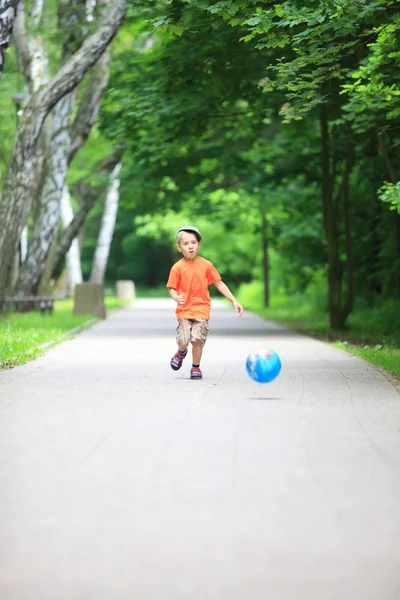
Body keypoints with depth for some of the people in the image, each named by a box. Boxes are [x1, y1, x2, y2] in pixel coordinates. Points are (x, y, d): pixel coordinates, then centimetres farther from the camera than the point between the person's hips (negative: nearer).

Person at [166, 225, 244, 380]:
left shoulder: (206, 265, 1)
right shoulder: (178, 267, -3)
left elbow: (219, 284, 8)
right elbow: (172, 288, 2)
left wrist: (234, 301, 4)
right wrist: (176, 297, -22)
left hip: (201, 309, 1)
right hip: (184, 310, -1)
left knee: (197, 339, -12)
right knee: (183, 341, -10)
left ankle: (196, 367, 13)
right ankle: (181, 352, 29)